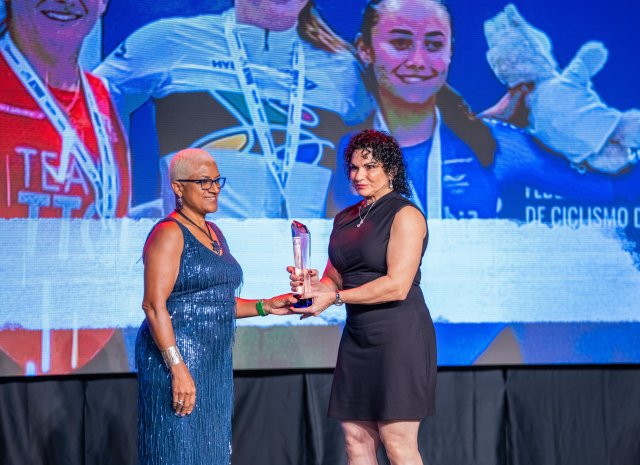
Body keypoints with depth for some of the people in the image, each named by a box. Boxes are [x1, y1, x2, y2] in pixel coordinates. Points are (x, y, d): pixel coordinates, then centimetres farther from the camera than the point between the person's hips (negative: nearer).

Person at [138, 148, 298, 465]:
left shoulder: (214, 234, 17)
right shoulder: (169, 233, -9)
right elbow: (154, 304, -17)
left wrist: (265, 306, 11)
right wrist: (178, 368, -23)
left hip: (214, 363, 9)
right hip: (175, 357, -9)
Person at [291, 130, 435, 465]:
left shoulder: (405, 215, -7)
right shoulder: (345, 218, 15)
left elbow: (397, 286, -16)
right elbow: (335, 279, 19)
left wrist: (335, 297, -13)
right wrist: (312, 284, -4)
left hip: (399, 335, -7)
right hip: (357, 336, 7)